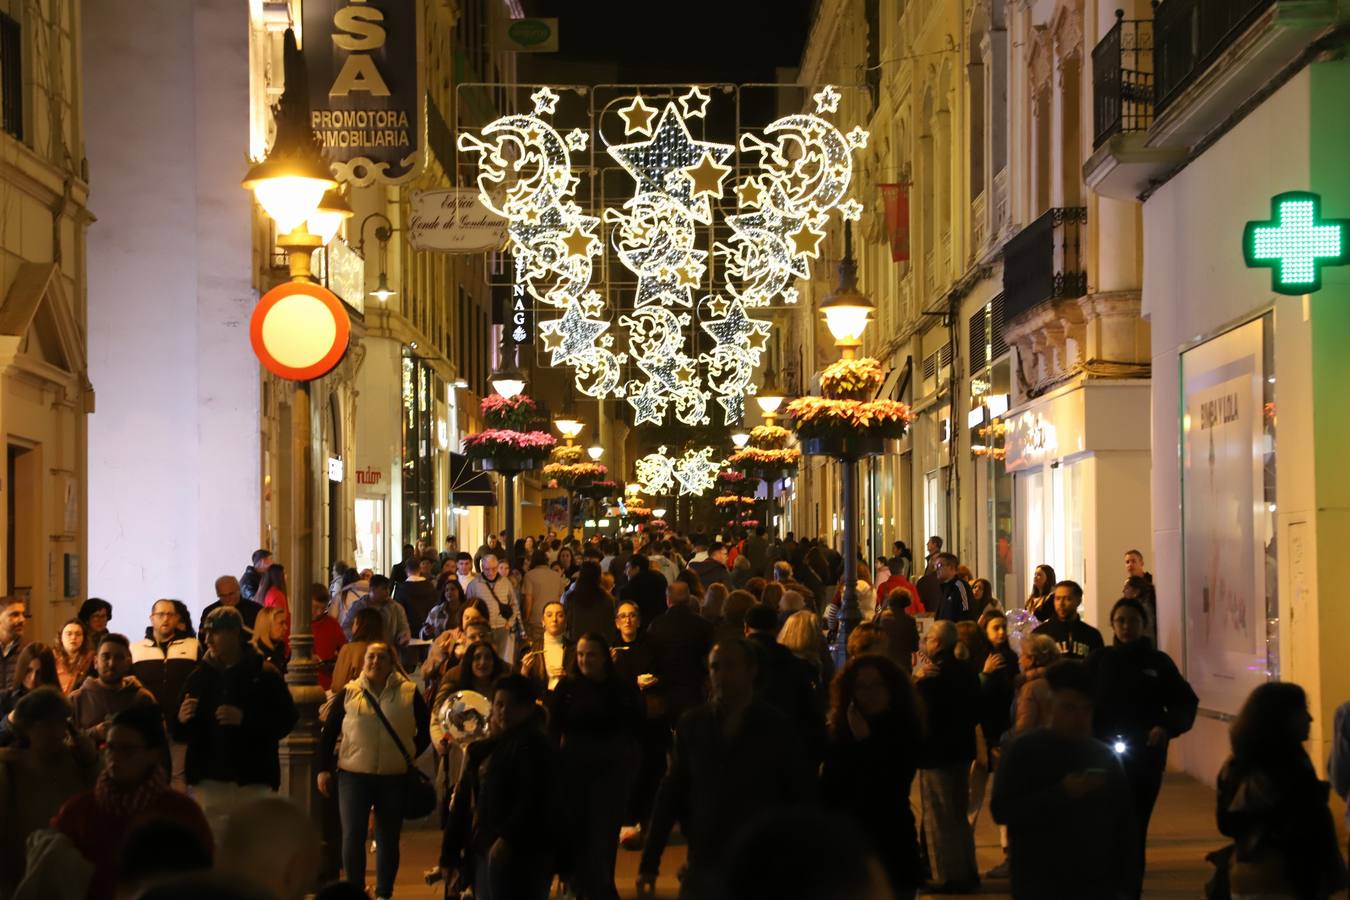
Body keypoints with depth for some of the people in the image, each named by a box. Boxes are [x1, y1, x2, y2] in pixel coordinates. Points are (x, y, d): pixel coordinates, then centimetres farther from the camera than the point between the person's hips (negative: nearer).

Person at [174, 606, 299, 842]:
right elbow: (180, 733, 12)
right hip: (208, 780, 3)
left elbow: (286, 720, -7)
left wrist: (245, 719, -20)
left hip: (252, 780, -3)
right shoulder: (200, 675, 10)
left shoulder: (263, 674, -1)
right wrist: (181, 720, -11)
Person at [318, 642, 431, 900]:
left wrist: (410, 757, 1)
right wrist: (323, 768, 0)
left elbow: (425, 731, 10)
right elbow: (329, 731, 5)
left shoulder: (409, 693, 2)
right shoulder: (349, 693, 2)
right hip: (353, 775, 0)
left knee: (388, 839, 7)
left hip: (395, 778, 0)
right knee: (352, 836, -5)